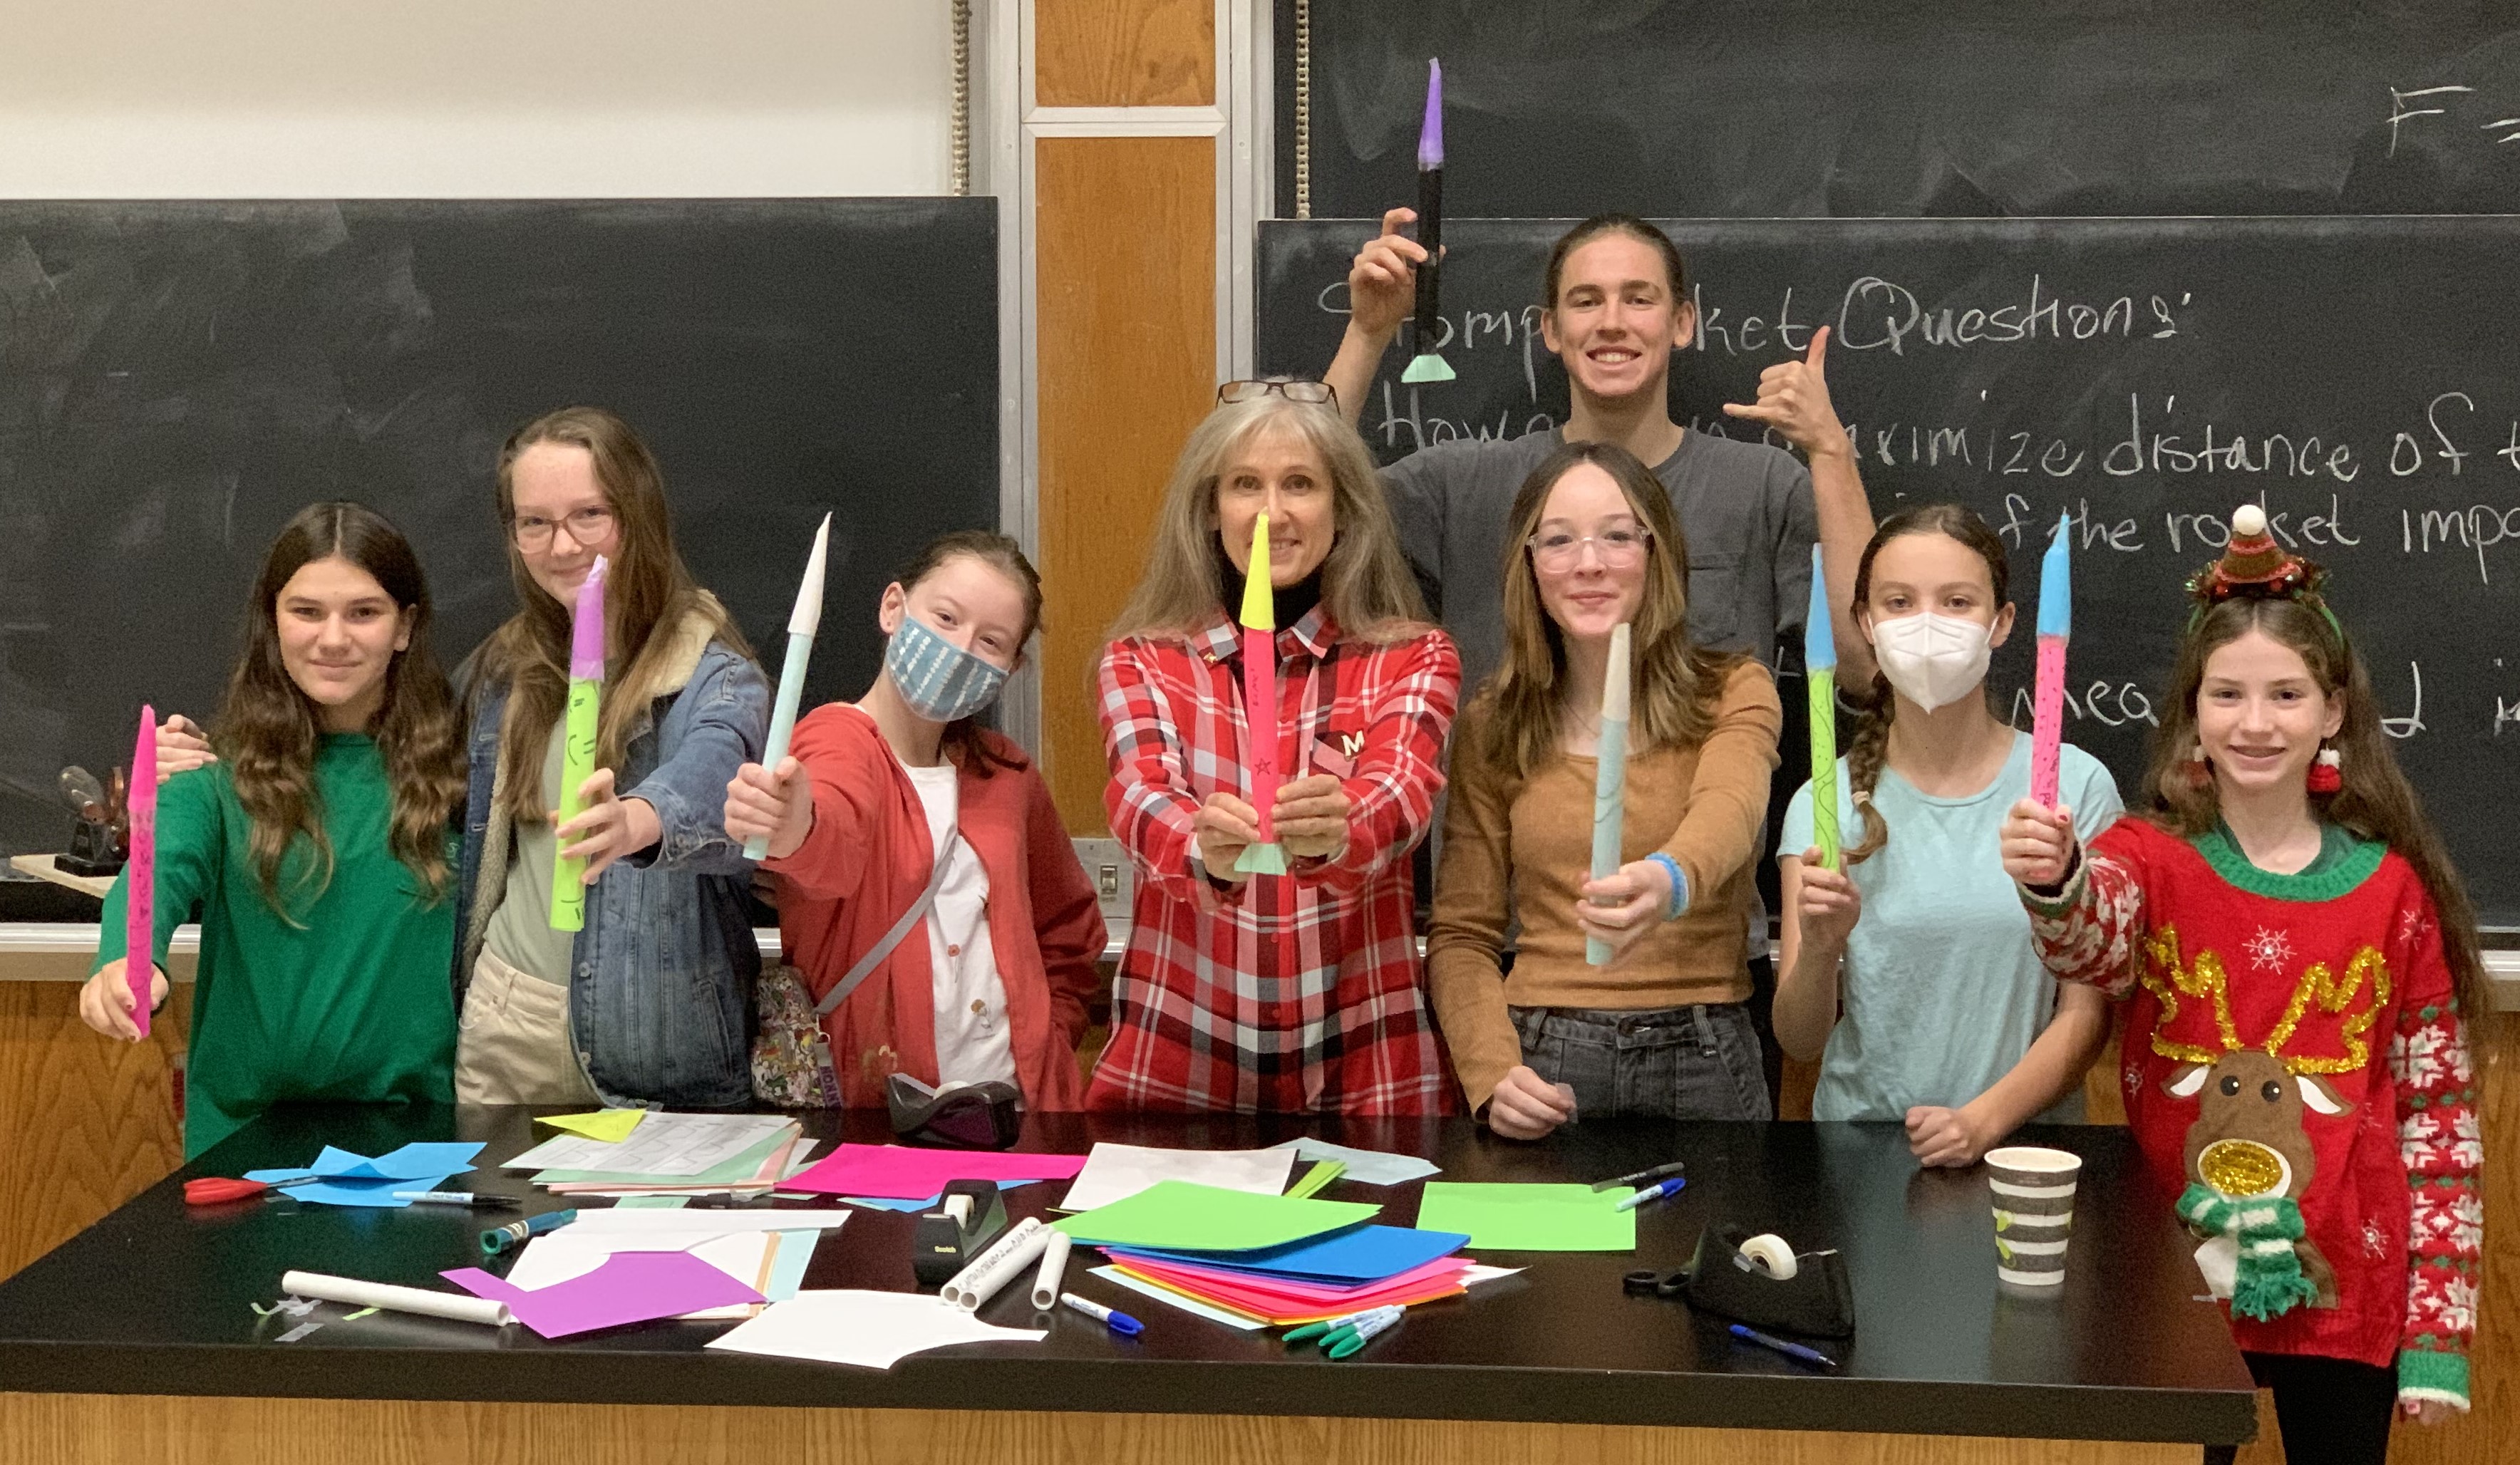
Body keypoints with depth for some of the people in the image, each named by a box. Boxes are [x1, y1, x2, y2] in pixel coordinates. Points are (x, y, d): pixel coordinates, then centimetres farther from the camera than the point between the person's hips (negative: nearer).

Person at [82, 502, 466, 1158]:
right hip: (244, 1122, 0)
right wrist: (126, 962, -39)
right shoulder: (222, 772, -3)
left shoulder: (448, 767, 0)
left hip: (409, 1114, 0)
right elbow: (160, 875, -20)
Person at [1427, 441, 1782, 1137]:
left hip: (1701, 1063, 0)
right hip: (1544, 1060, 1)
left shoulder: (1732, 692, 4)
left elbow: (1729, 807, -18)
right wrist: (1493, 1074, -10)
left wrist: (1669, 882, -41)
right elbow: (1461, 935, 9)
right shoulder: (1493, 723, 8)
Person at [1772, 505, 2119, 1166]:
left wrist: (1984, 1120, -13)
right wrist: (1818, 949, -18)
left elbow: (2088, 1012, 1)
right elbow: (1800, 1041, 1)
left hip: (2022, 1144, -1)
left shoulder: (2075, 786, 1)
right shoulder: (1825, 805, 4)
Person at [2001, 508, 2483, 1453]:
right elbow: (2092, 941, -25)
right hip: (2176, 1279, 0)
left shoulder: (2391, 887, 0)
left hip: (2344, 1290, 0)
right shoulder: (2150, 855, -2)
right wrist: (2053, 880, -49)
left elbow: (2439, 1113, 3)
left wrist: (2439, 1326, 0)